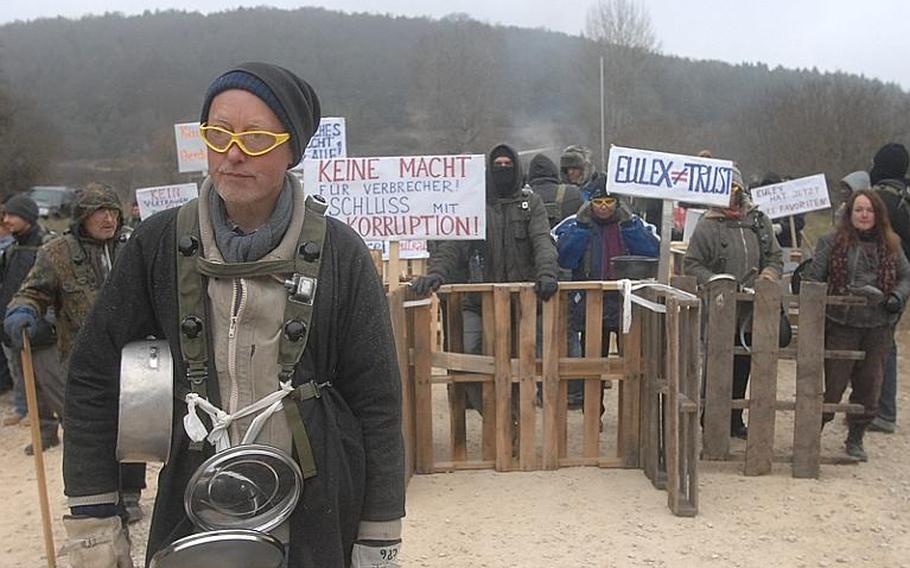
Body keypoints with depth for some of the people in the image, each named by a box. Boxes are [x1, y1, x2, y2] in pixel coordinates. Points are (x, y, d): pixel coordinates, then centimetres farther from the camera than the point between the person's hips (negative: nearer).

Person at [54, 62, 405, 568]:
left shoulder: (340, 254, -8)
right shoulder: (160, 245, -2)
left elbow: (376, 402, -6)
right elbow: (95, 376, 4)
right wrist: (93, 517, 2)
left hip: (318, 524, -1)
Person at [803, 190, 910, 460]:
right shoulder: (832, 242, 0)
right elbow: (813, 276, -2)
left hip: (879, 327, 4)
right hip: (841, 324, -3)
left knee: (869, 385, 8)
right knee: (832, 384, -1)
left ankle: (855, 439, 23)